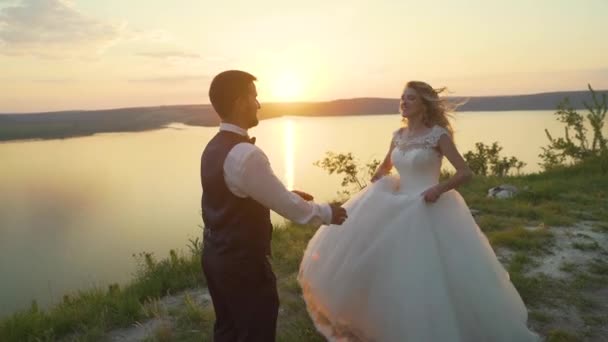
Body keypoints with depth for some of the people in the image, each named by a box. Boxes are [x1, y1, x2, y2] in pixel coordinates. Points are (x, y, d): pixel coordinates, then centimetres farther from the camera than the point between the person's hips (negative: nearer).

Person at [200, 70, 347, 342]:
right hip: (242, 260, -9)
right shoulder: (246, 154, -26)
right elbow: (288, 207, -20)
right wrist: (327, 213, -3)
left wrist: (287, 194, 17)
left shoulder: (213, 148, 4)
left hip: (215, 253, 9)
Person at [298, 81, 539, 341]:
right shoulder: (398, 135, 8)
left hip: (429, 210, -6)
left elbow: (465, 172, -11)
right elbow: (385, 167, 24)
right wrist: (373, 189, 7)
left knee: (428, 276, 0)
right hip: (398, 209, 6)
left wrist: (439, 188, -26)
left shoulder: (438, 134, -9)